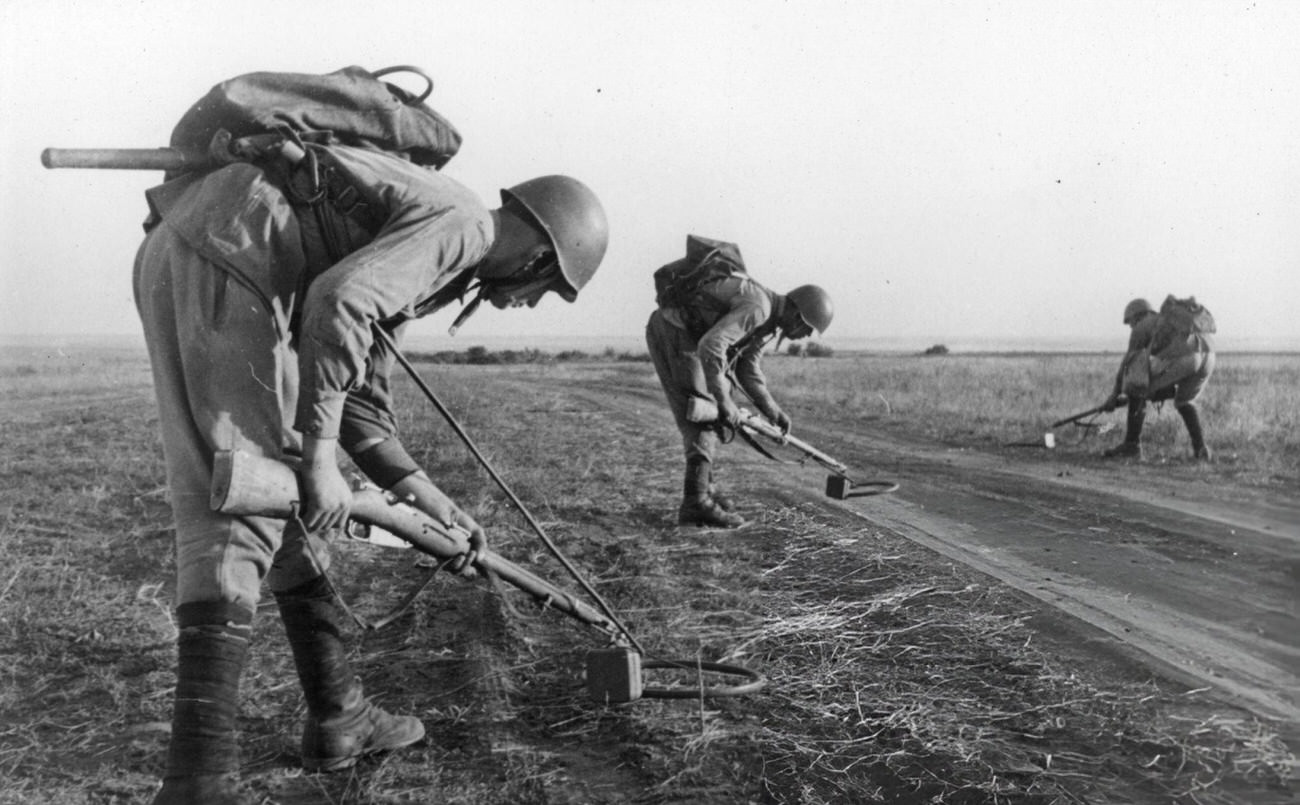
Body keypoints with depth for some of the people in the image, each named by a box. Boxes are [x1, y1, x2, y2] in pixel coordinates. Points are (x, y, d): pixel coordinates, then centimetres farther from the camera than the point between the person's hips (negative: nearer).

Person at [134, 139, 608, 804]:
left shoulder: (429, 268, 24)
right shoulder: (462, 222, -7)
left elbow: (358, 398, 24)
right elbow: (339, 302, -24)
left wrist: (427, 499, 19)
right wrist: (319, 459, -20)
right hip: (223, 258, -10)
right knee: (241, 507, -11)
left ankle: (337, 715, 23)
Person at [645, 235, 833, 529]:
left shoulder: (769, 321, 10)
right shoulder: (757, 307, -22)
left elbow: (747, 368, 17)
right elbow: (711, 345, -32)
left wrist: (772, 410, 8)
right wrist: (724, 401, -26)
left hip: (685, 336, 10)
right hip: (671, 331, -10)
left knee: (712, 412, 15)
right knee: (702, 415, -13)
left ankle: (704, 485, 23)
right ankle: (696, 503, -15)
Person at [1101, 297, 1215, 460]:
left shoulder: (1141, 327, 21)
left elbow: (1128, 361, 21)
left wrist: (1115, 393, 29)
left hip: (1180, 357, -7)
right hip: (1207, 355, 7)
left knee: (1137, 391, 10)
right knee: (1184, 401, 31)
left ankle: (1131, 445, 9)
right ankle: (1200, 449, 19)